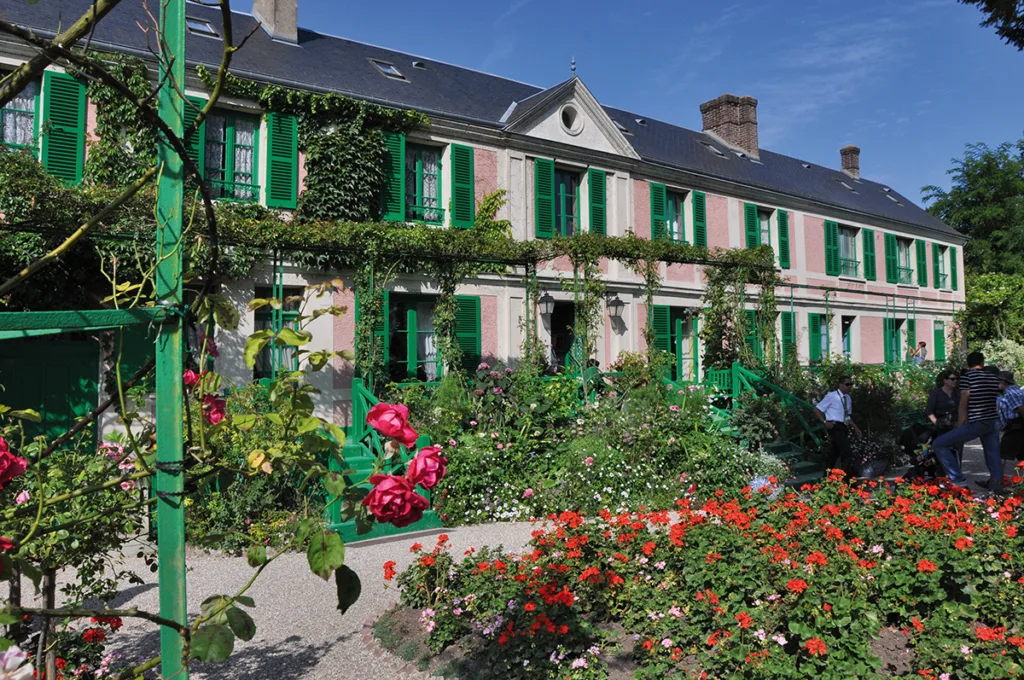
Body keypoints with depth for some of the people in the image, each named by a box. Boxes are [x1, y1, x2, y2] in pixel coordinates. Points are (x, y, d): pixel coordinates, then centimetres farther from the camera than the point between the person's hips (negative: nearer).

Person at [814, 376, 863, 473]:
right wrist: (825, 422, -16)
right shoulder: (831, 396, -9)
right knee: (848, 454, -17)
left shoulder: (848, 398, 14)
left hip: (844, 428, 8)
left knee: (835, 454, 13)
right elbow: (816, 410, -6)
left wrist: (855, 427, 16)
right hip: (835, 427, -8)